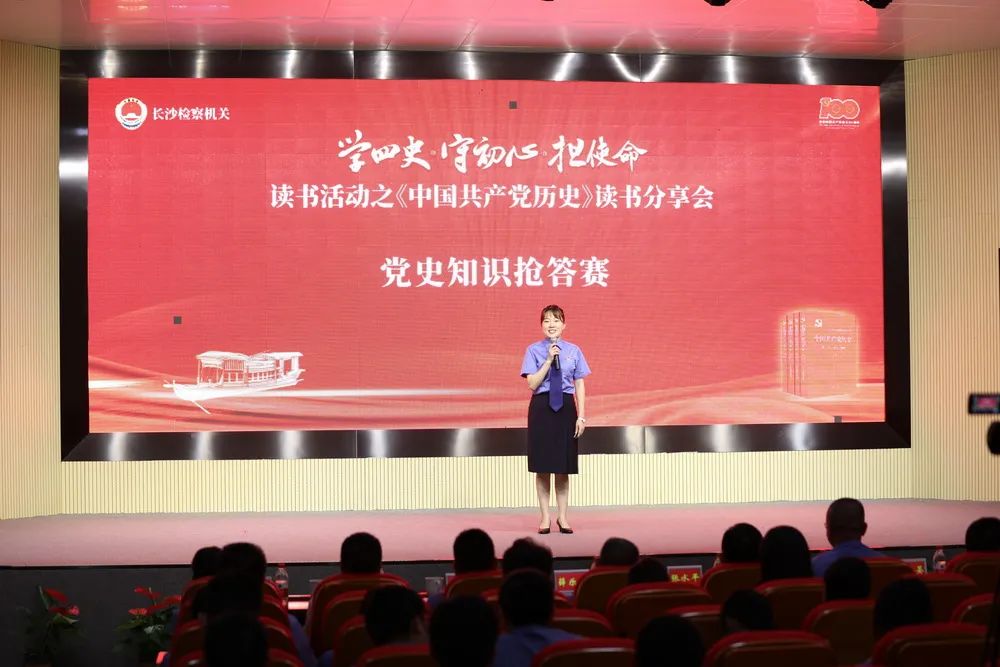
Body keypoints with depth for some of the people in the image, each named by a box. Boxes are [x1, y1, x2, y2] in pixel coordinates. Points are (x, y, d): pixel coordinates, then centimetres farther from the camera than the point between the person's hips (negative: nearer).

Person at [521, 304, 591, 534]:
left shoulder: (573, 351, 5)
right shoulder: (534, 350, 0)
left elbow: (579, 385, 5)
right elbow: (533, 384, -8)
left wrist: (581, 415, -2)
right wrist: (549, 360, -15)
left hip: (566, 407, 1)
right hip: (541, 407, -1)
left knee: (564, 466, 6)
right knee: (542, 466, 3)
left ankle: (562, 517, 15)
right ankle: (545, 517, 11)